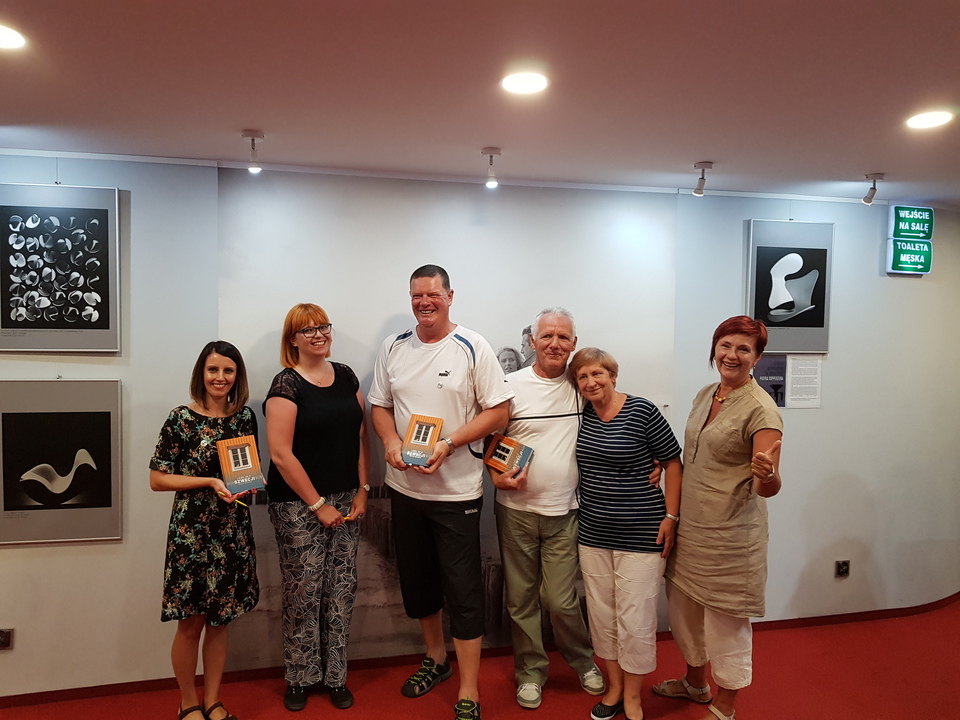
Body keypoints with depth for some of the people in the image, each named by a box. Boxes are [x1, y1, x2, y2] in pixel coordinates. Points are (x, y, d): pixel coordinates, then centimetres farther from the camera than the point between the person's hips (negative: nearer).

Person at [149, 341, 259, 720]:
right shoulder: (181, 418, -8)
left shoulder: (245, 417, 4)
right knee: (191, 622, 7)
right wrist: (210, 481, -17)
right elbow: (157, 479, -8)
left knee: (220, 620, 13)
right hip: (191, 531, -3)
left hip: (233, 531, 4)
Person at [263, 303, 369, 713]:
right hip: (299, 505, -5)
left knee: (341, 590, 10)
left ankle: (335, 675, 27)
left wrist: (362, 491, 2)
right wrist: (317, 505, -12)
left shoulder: (346, 376, 7)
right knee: (303, 593, 5)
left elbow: (360, 436, 9)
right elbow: (281, 454, -14)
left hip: (345, 501, 5)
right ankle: (300, 678, 27)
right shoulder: (287, 384, -10)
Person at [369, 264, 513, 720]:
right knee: (417, 581, 19)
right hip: (405, 486, 5)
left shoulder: (472, 348, -7)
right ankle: (435, 659, 42)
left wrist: (448, 444, -19)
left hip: (456, 490, -5)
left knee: (463, 592, 1)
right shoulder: (393, 348, 6)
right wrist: (391, 442, -9)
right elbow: (379, 405, 11)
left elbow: (498, 411, -9)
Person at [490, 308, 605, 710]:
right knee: (521, 597, 12)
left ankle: (583, 661, 32)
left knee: (561, 600, 4)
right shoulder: (511, 385, -4)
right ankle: (531, 671, 33)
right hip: (516, 509, 0)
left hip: (563, 511, 0)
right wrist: (497, 475, -15)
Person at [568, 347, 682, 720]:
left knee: (635, 619, 3)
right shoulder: (582, 416, 4)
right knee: (602, 615, 13)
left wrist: (671, 517, -9)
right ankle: (613, 688, 32)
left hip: (641, 535, -5)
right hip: (593, 533, 5)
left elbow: (672, 462, -6)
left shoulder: (642, 411, -11)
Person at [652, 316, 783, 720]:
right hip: (690, 527, 7)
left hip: (731, 535, -7)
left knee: (726, 625, 7)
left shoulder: (760, 409, -16)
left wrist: (767, 475, -41)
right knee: (684, 611, 21)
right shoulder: (705, 394, 6)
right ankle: (695, 683, 45)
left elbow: (767, 488, -21)